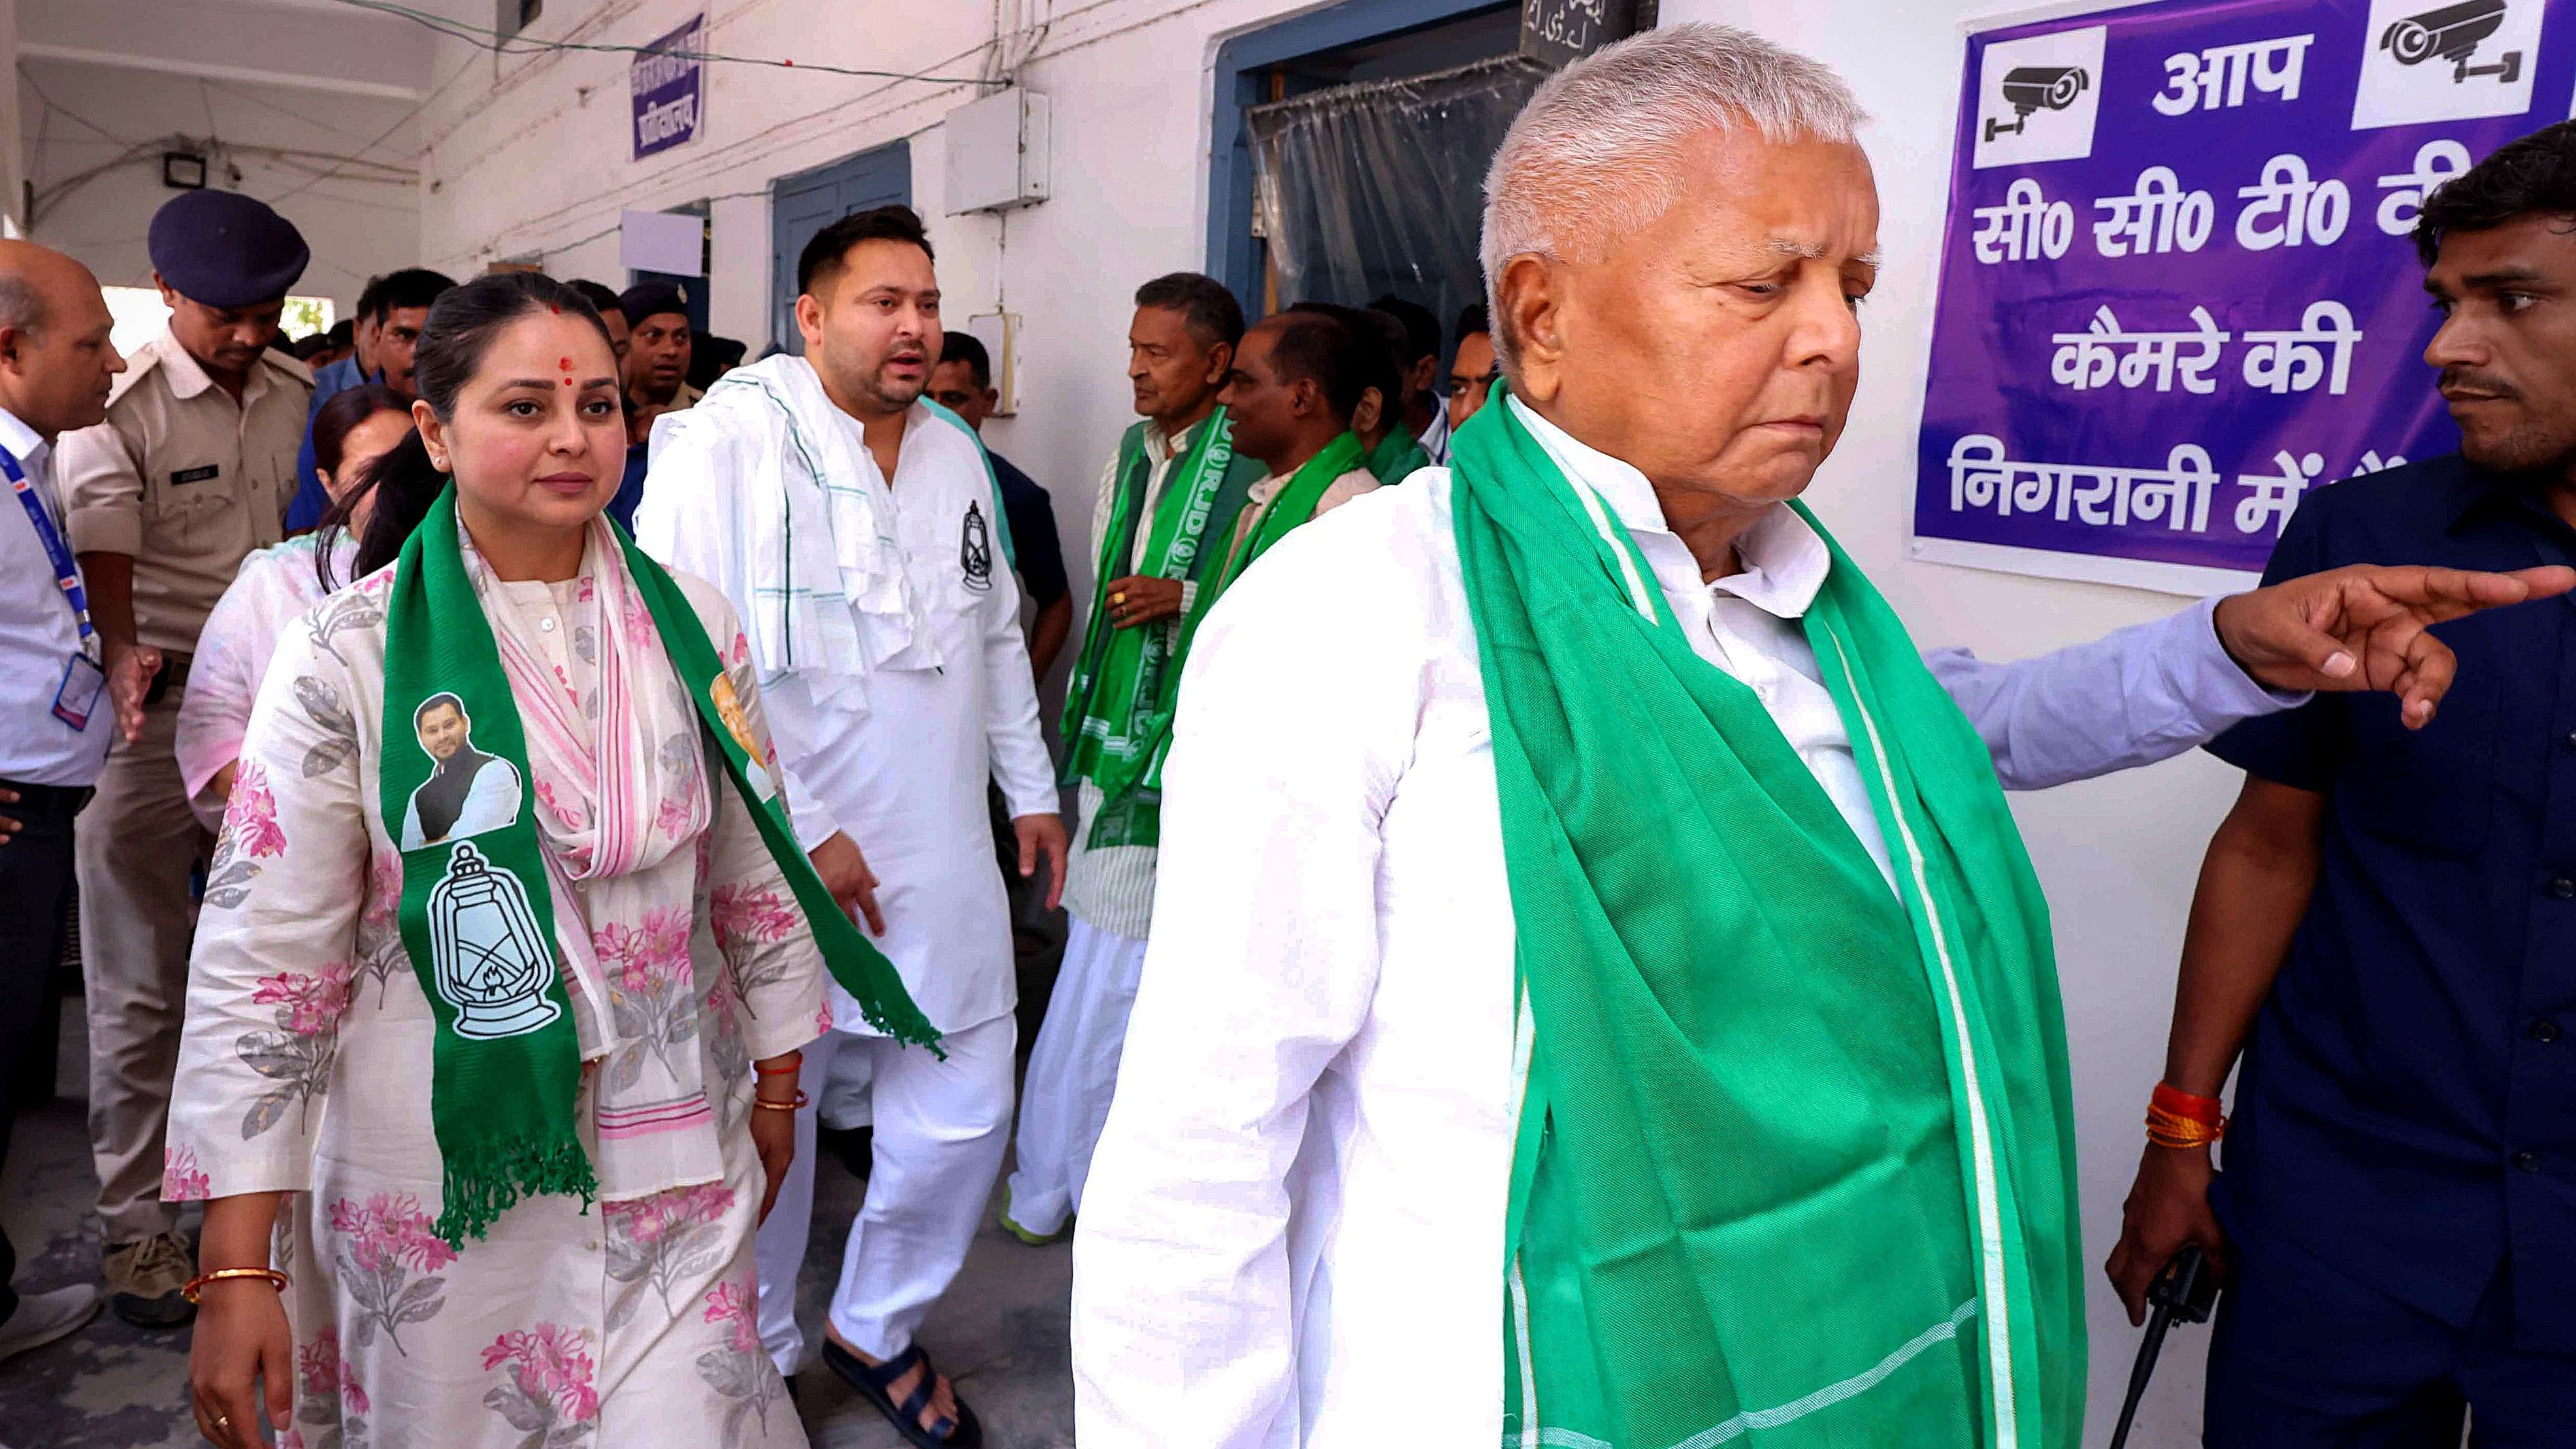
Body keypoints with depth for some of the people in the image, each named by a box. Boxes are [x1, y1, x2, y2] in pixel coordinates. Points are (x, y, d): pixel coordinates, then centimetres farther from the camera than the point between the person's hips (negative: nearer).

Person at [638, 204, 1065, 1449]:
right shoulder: (727, 441, -10)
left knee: (963, 1119, 10)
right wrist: (799, 832, -17)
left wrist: (1031, 788, 20)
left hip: (945, 866, 6)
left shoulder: (957, 454, 12)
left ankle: (878, 1328, 36)